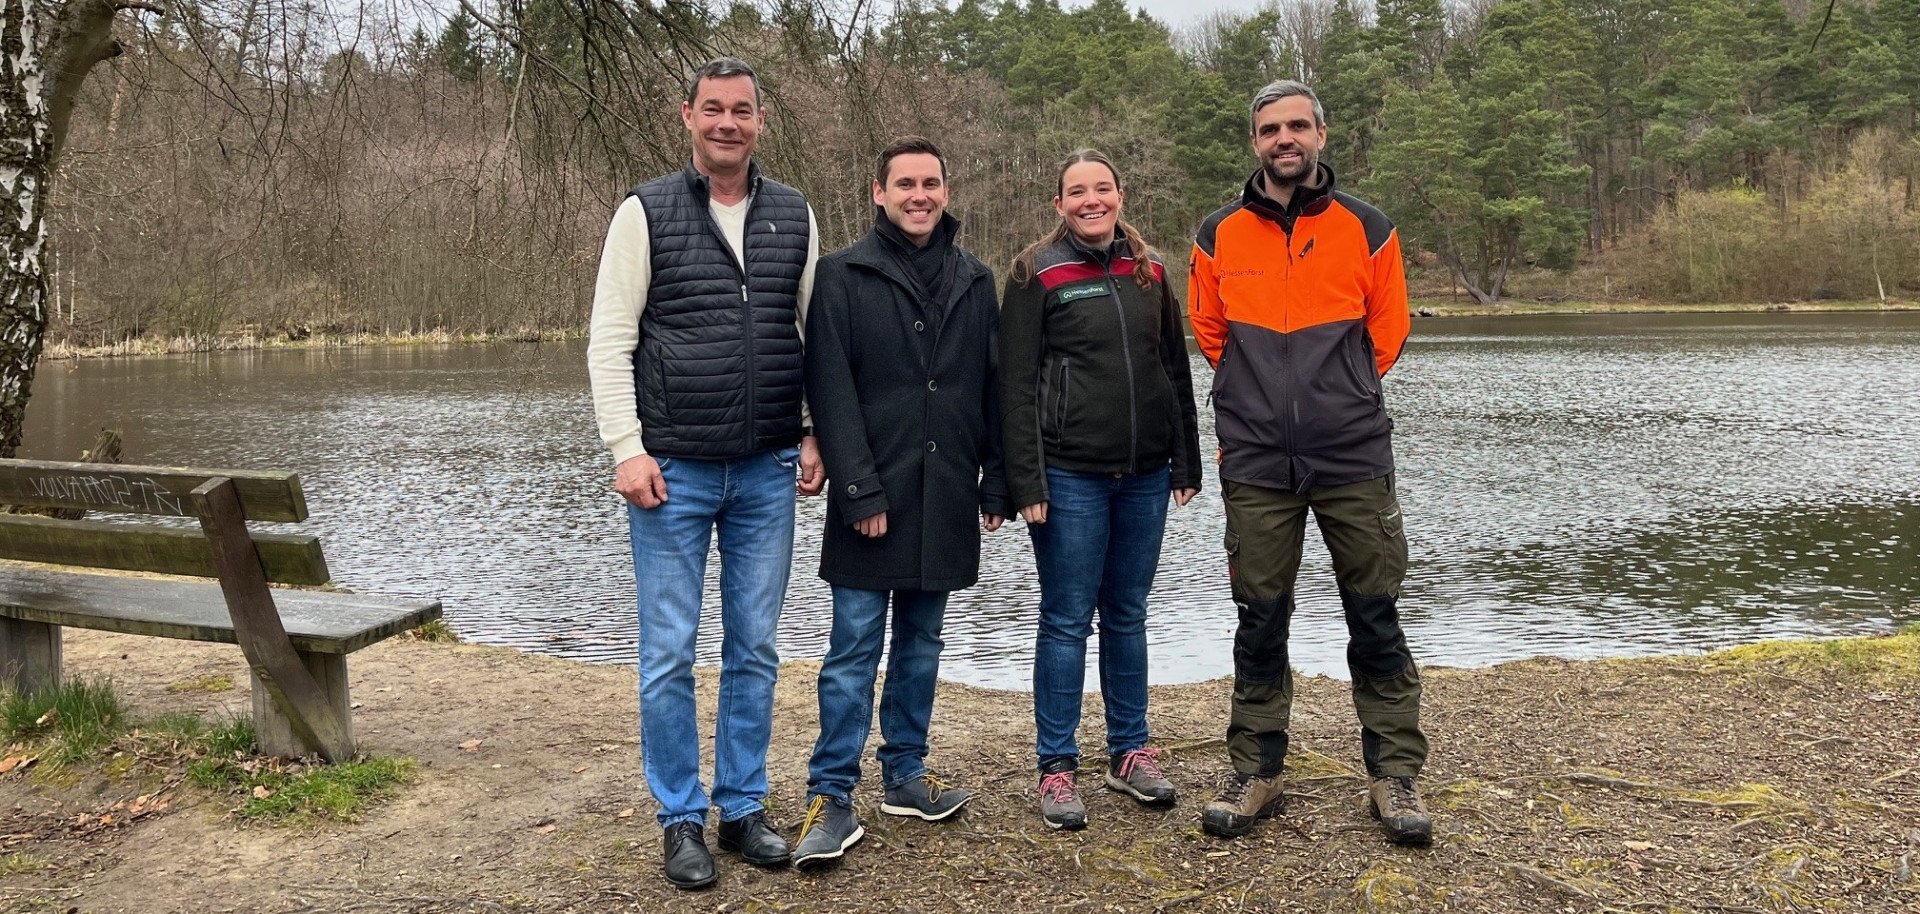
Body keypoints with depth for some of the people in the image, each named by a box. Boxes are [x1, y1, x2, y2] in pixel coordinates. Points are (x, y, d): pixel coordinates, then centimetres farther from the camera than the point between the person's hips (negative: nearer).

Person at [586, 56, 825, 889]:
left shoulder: (795, 216, 7)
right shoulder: (645, 213, -2)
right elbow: (609, 342, -5)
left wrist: (816, 436, 4)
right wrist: (627, 450, -12)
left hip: (767, 474, 3)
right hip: (672, 473, -3)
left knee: (754, 649, 10)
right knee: (669, 654, 3)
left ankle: (742, 808, 24)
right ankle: (680, 819, 18)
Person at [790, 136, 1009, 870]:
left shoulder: (975, 281, 10)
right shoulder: (843, 275, -3)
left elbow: (992, 390, 11)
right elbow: (830, 391, -9)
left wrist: (995, 483, 6)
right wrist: (860, 491, -14)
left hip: (944, 500, 4)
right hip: (871, 500, -4)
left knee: (921, 645, 13)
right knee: (855, 650, -1)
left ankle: (905, 775, 26)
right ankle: (831, 798, 7)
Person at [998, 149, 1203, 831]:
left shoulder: (1149, 271, 10)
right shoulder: (1036, 275, -3)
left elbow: (1175, 371, 14)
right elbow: (1016, 384, -7)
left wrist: (1186, 461, 10)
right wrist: (1026, 481, -13)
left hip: (1144, 474, 4)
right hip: (1070, 476, -4)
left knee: (1128, 615, 13)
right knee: (1067, 620, 2)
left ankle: (1129, 751, 25)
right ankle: (1057, 767, 12)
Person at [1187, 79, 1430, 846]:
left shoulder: (1367, 229, 2)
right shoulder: (1218, 236, 4)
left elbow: (1387, 331, 11)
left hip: (1354, 457, 0)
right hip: (1256, 464, 1)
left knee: (1375, 619, 5)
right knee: (1260, 622, 7)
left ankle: (1395, 774, 17)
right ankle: (1256, 772, 19)